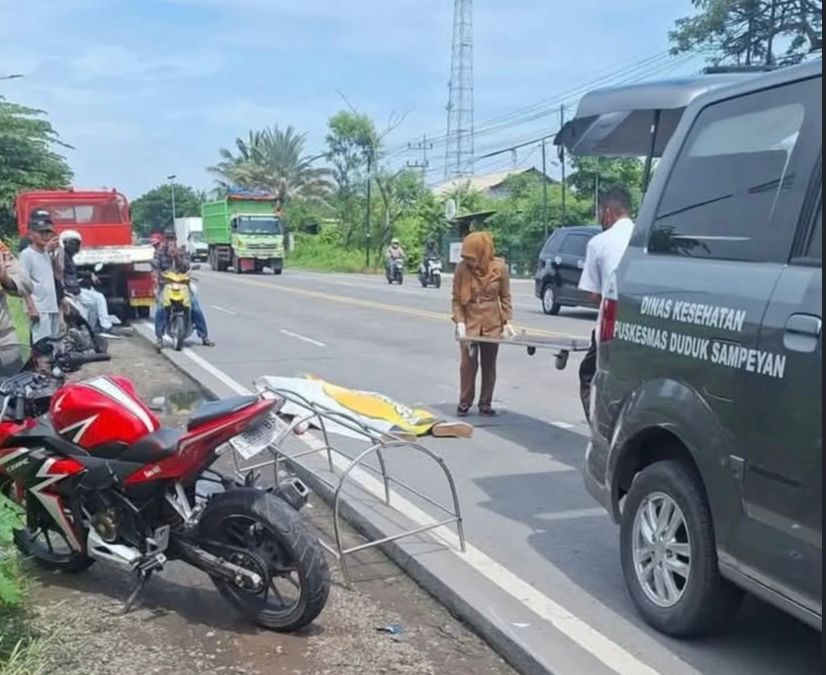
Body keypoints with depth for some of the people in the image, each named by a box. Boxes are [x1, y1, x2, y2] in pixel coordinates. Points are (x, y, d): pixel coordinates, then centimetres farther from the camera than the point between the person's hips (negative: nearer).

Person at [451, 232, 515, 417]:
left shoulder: (499, 267, -8)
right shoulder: (462, 268, -10)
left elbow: (505, 297, 1)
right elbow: (456, 299, -5)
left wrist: (507, 321, -5)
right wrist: (460, 322, -15)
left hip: (492, 323, 1)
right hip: (469, 322, -1)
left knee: (489, 364, 7)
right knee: (468, 363, 0)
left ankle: (485, 403, 16)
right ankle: (464, 402, 12)